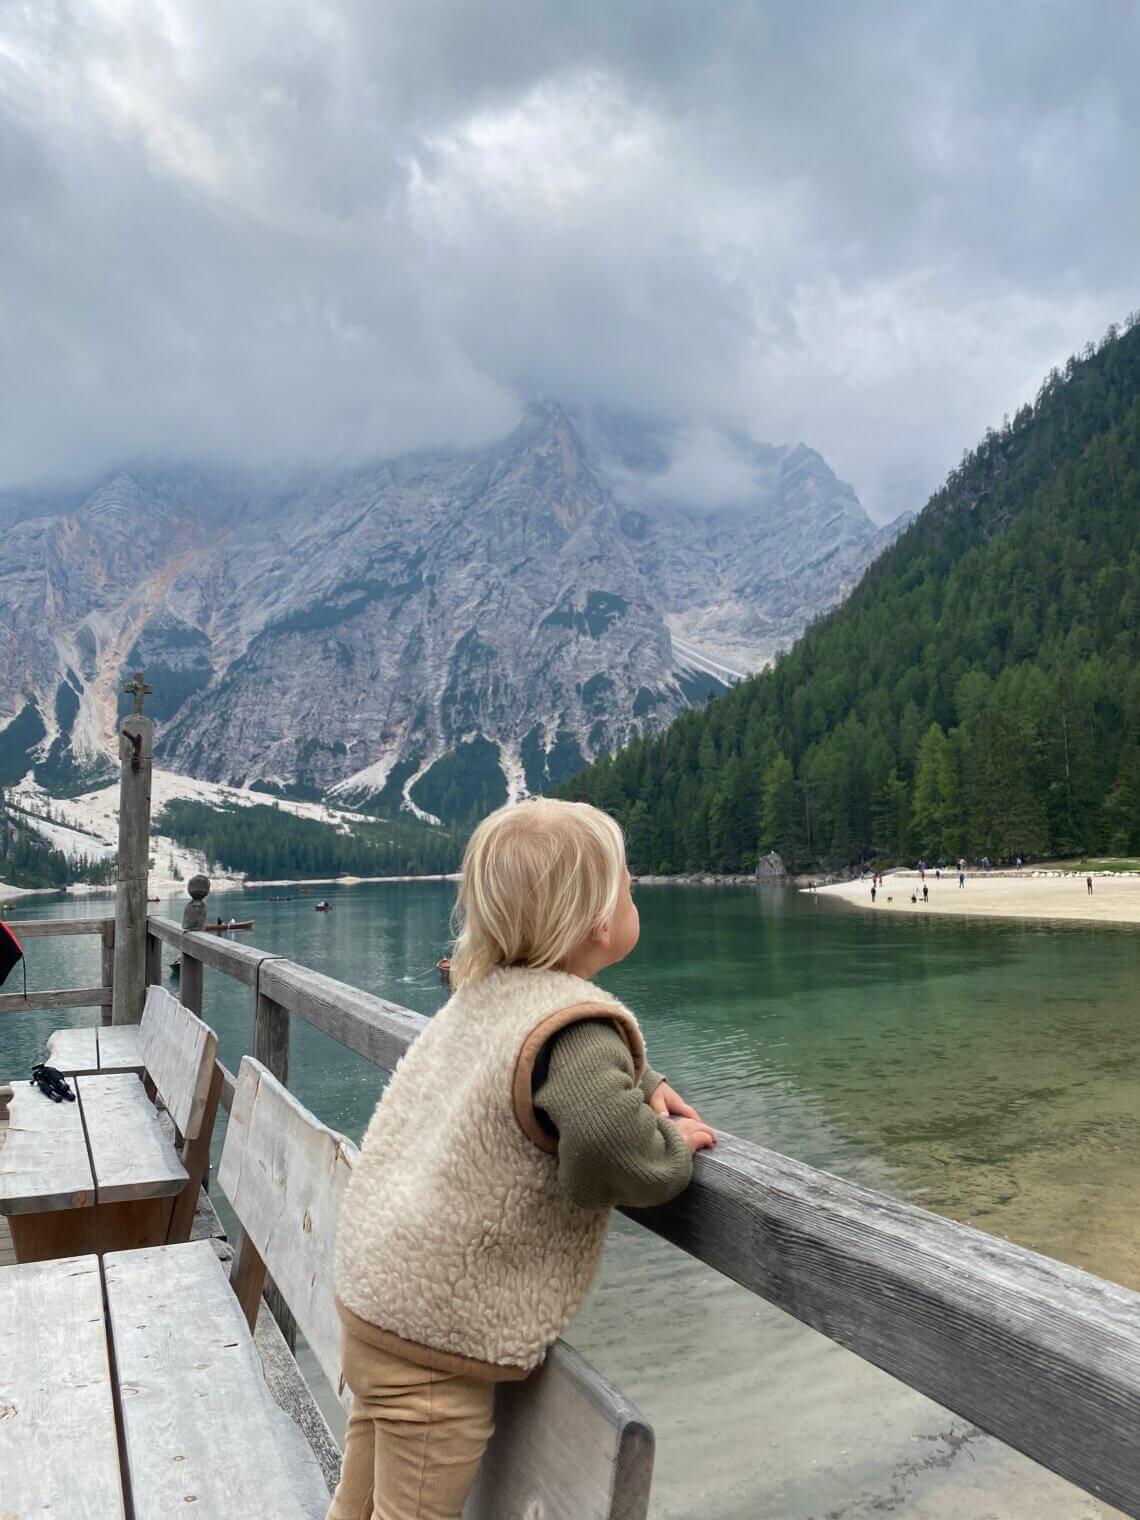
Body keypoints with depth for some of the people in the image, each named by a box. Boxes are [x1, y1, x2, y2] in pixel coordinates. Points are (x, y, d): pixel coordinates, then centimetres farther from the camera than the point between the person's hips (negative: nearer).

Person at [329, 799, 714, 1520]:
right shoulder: (579, 1030, -24)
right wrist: (679, 1145, -15)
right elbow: (612, 1159, -36)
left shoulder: (486, 993, 2)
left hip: (373, 1282, 8)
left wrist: (643, 1083, 4)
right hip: (439, 1331, -8)